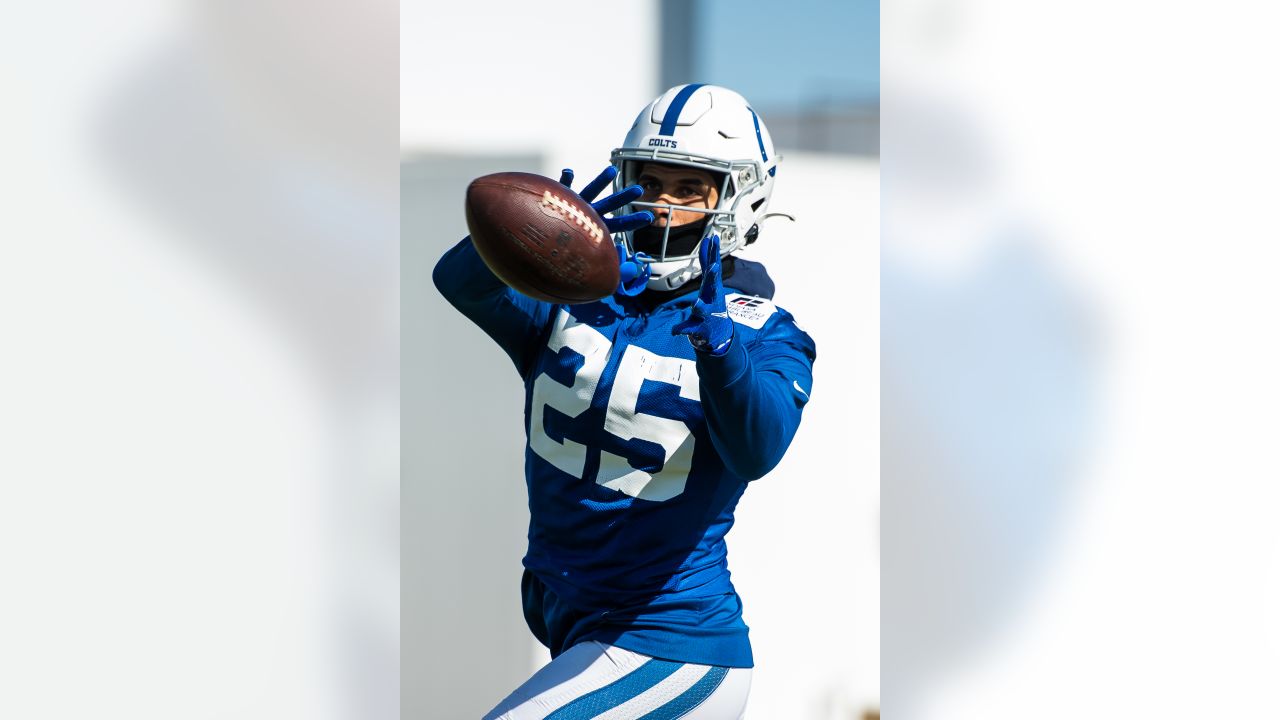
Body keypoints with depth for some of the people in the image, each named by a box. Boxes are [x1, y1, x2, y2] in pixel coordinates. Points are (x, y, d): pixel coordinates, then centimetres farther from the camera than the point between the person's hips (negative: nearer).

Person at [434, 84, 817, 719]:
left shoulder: (761, 335, -7)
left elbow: (757, 451, -26)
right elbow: (461, 281, -17)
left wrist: (715, 337, -45)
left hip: (665, 651, -6)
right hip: (569, 624, 6)